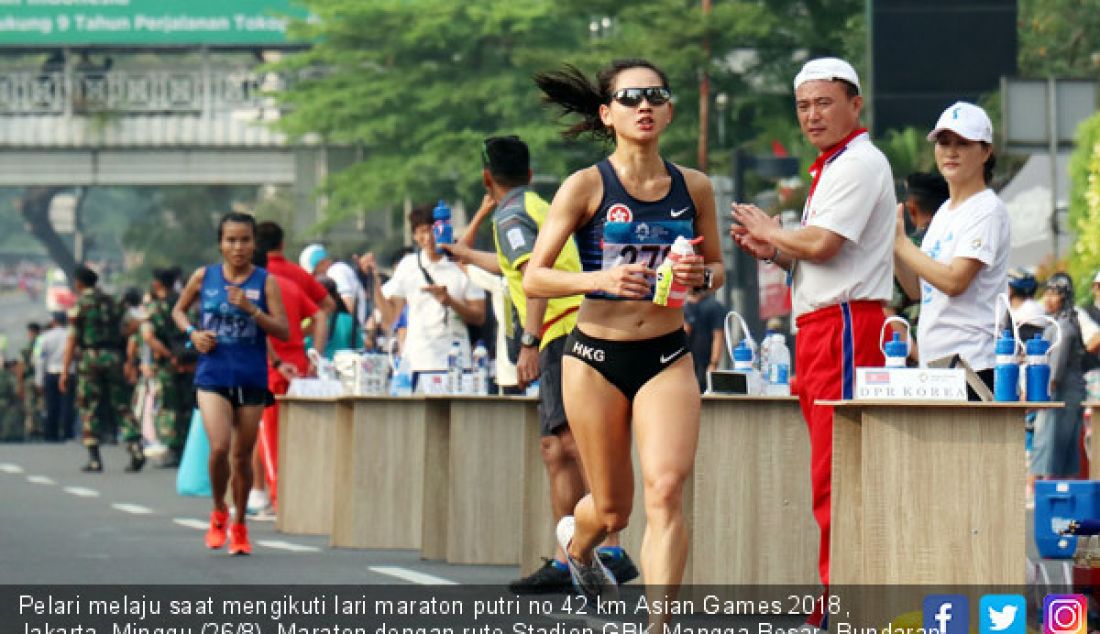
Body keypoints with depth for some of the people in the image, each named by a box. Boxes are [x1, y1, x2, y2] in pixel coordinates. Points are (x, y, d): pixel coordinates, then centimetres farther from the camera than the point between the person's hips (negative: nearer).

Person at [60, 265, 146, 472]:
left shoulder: (80, 305, -3)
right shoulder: (112, 303, 13)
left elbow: (71, 340, -7)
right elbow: (123, 332, 15)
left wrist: (64, 371, -7)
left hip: (91, 357, -4)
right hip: (114, 357, 4)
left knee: (89, 409, 3)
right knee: (122, 406, 7)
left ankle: (94, 459, -2)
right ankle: (136, 449, -8)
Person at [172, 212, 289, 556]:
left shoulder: (265, 282, -2)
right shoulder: (204, 277, 3)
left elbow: (283, 331, -7)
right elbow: (178, 310, 19)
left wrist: (251, 308, -19)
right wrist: (192, 332, -1)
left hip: (252, 379, 0)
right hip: (213, 376, 0)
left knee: (243, 456, 9)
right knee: (219, 447, -17)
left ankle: (239, 525, 27)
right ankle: (218, 511, 9)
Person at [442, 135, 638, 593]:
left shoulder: (510, 215, -2)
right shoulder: (540, 208, 27)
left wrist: (529, 342, -25)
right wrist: (464, 253, 64)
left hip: (566, 333, -10)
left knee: (573, 442, -19)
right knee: (556, 451, 11)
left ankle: (612, 552, -29)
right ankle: (565, 562, 9)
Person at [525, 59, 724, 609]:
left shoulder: (693, 187, 4)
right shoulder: (586, 187, -6)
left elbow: (718, 266, 17)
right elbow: (532, 279, -6)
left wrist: (701, 275, -7)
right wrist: (601, 279, -23)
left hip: (667, 357, 2)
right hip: (596, 357, -2)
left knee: (666, 488, -19)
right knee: (612, 510, 9)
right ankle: (575, 540, 47)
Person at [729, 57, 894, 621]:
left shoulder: (860, 163, -10)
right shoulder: (832, 167, 22)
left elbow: (822, 244, -19)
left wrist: (770, 231, -2)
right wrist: (773, 252, 9)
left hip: (845, 325, -11)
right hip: (819, 328, 11)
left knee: (835, 474, -12)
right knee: (830, 473, 12)